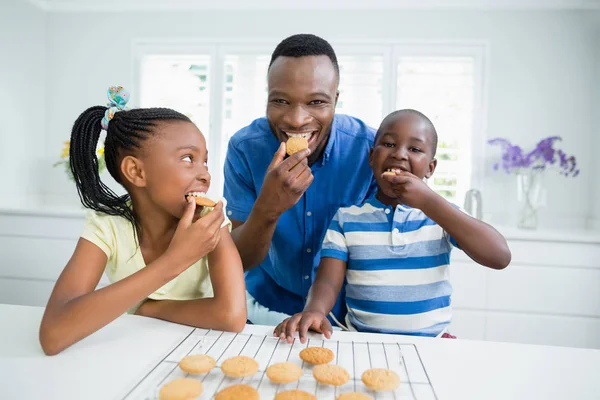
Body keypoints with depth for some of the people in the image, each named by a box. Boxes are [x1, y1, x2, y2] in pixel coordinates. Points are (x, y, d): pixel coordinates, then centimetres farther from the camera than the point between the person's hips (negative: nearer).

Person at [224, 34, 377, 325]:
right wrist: (267, 209, -34)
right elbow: (241, 262, -14)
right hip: (267, 306, -1)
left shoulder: (371, 149, -19)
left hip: (346, 311, 2)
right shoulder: (245, 148, -17)